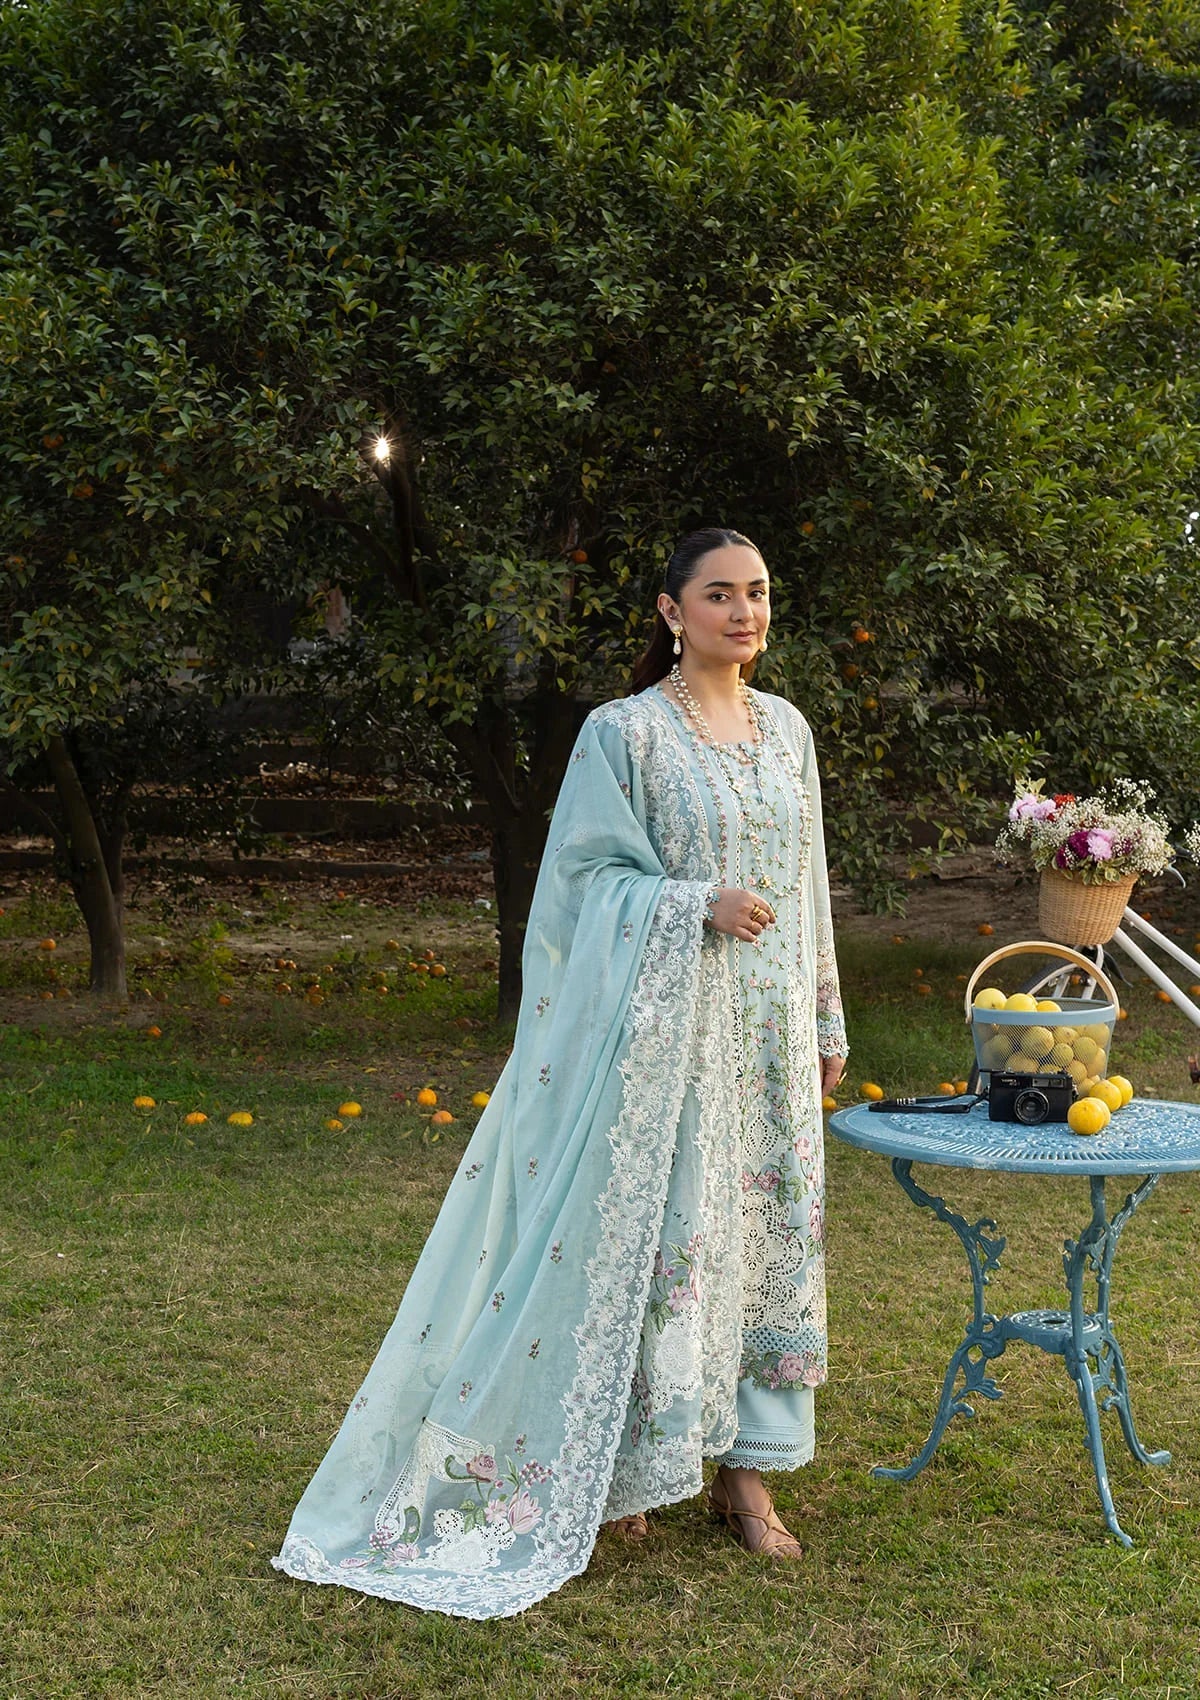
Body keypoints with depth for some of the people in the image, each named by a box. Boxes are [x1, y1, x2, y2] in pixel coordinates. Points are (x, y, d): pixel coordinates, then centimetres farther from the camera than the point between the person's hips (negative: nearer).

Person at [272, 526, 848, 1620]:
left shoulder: (786, 729, 11)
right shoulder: (626, 732, -6)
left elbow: (808, 887, 15)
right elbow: (587, 875, -8)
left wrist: (827, 1024, 14)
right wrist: (699, 902, -22)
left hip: (768, 1033, 6)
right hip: (666, 1028, -6)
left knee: (770, 1231, 8)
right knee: (654, 1234, -2)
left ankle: (745, 1467, 20)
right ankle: (623, 1465, 12)